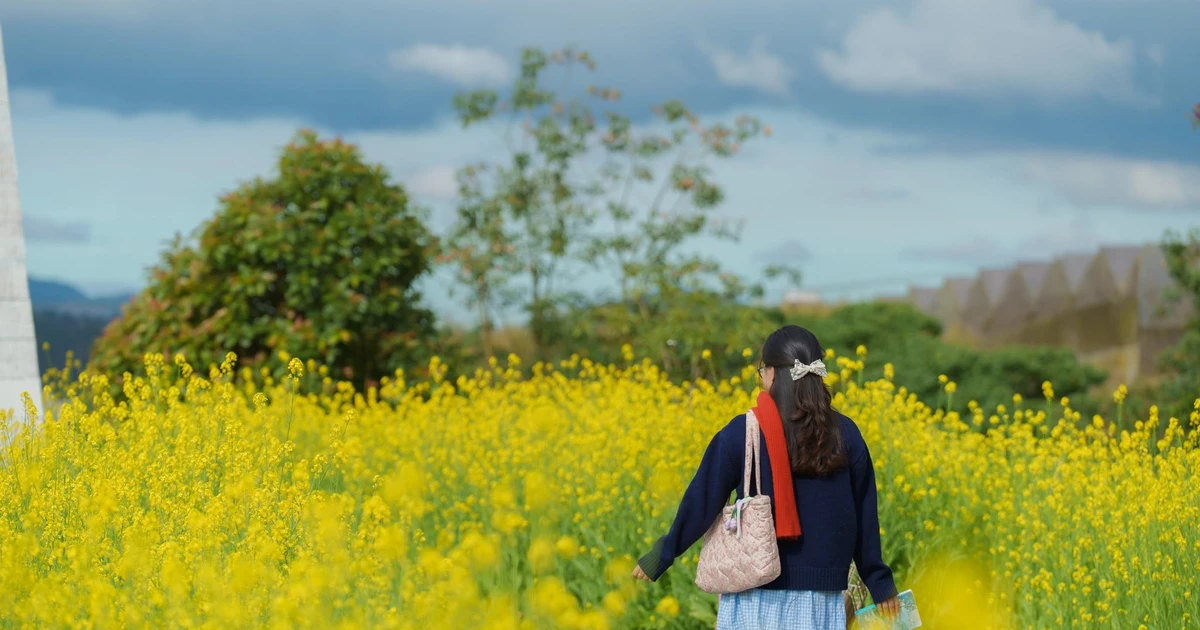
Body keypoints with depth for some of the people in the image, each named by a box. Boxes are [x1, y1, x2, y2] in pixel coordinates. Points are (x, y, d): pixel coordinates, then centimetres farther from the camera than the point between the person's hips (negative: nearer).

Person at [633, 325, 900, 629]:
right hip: (820, 594, 2)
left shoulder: (742, 433, -7)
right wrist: (880, 583, 17)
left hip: (756, 590, -2)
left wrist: (661, 555, 9)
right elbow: (864, 515, 7)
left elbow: (703, 501, -3)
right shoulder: (846, 434, 2)